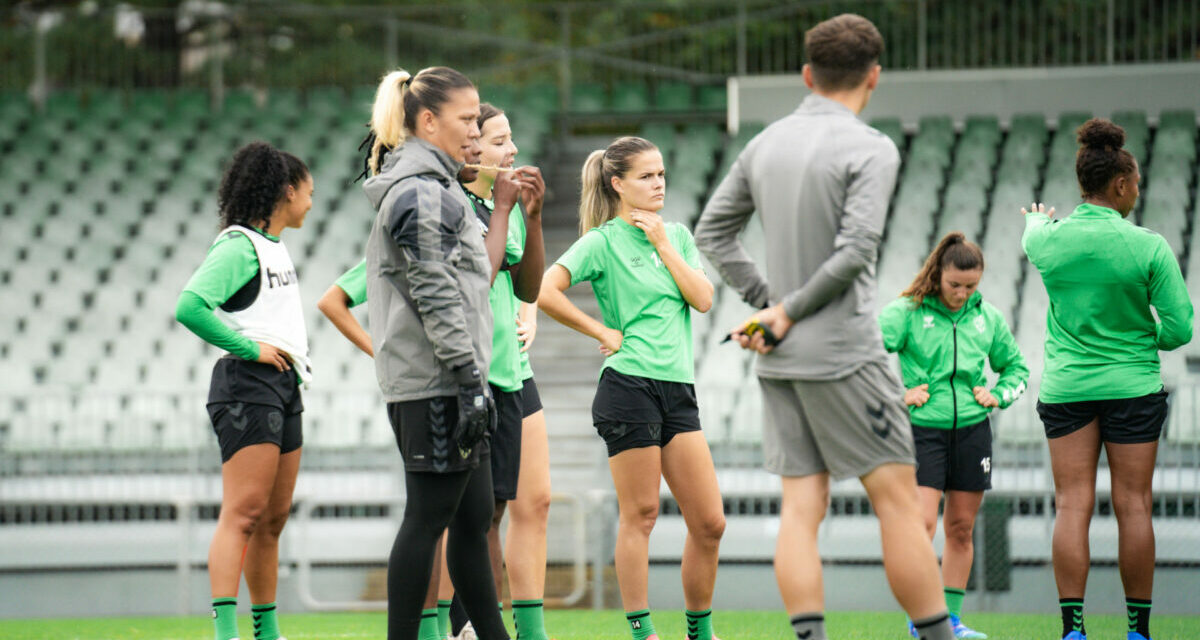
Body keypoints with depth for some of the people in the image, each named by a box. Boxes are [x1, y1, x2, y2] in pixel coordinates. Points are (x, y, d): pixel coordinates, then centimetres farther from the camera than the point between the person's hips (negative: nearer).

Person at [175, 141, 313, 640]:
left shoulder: (273, 245, 19)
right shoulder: (240, 246, -11)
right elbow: (189, 307, -22)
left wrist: (292, 349, 14)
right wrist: (249, 348, -17)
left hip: (283, 386, 10)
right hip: (248, 386, -10)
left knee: (274, 518, 12)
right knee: (243, 514, -17)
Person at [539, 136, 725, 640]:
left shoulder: (677, 235, 15)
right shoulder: (603, 241, -3)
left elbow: (703, 299, 4)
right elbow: (546, 291, -14)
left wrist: (663, 244, -1)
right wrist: (603, 333, -8)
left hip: (678, 389, 6)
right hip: (629, 386, -6)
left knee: (709, 522, 2)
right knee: (639, 515, -3)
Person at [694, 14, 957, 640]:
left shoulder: (765, 144, 9)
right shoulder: (870, 149, -10)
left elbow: (713, 232, 15)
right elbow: (854, 251, -18)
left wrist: (770, 301, 10)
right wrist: (788, 313, -8)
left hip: (779, 357, 6)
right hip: (843, 353, -6)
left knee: (801, 506, 2)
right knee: (898, 497, -2)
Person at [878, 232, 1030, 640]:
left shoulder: (987, 317, 8)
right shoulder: (907, 312, -5)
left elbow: (1015, 367, 21)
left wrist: (1000, 395, 4)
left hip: (971, 431, 4)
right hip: (921, 429, -4)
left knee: (961, 528, 6)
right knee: (922, 524, -12)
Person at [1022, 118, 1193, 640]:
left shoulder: (1051, 239, -3)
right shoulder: (1148, 248, -11)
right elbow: (1179, 327, -9)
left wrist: (1037, 219, 48)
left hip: (1066, 387, 2)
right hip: (1132, 384, -2)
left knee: (1073, 506, 0)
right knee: (1133, 507, 3)